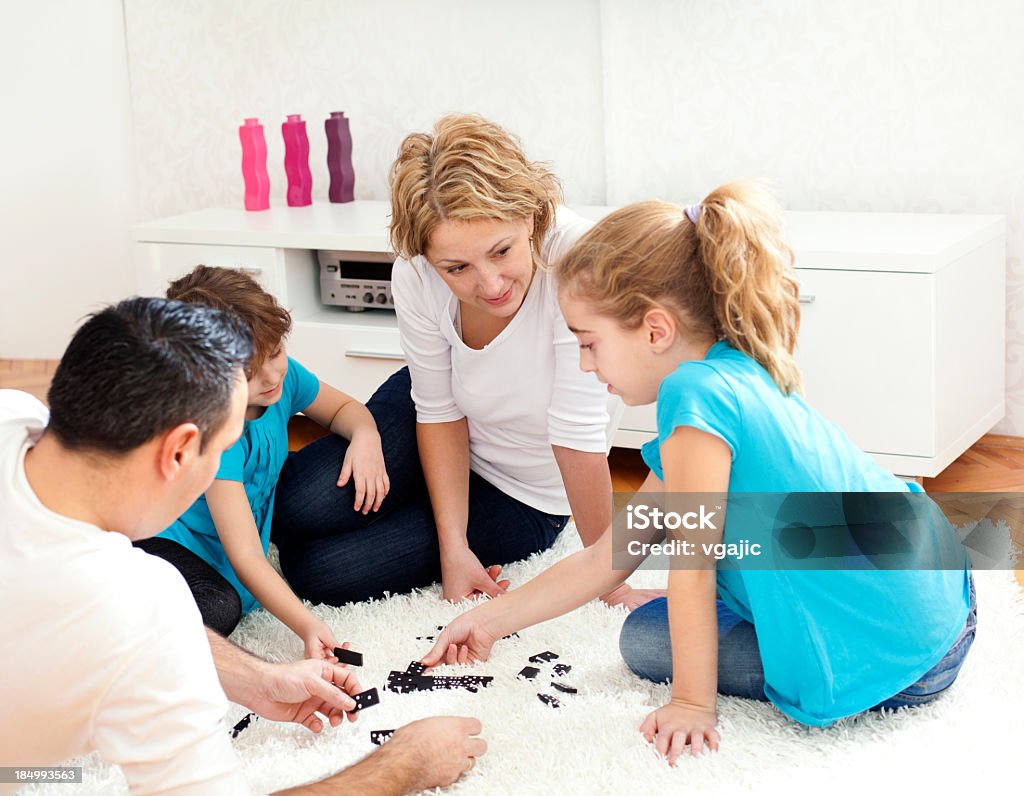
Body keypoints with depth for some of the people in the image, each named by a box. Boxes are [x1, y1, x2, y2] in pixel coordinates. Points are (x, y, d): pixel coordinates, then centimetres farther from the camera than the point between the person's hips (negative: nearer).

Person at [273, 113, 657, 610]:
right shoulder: (415, 278, -23)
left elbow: (578, 435, -33)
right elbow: (439, 411, -11)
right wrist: (453, 547, -18)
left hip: (523, 498, -3)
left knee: (315, 570, -16)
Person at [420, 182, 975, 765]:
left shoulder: (694, 394, -20)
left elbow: (692, 567, -16)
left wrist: (693, 704, -6)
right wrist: (492, 620, 17)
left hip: (895, 652, -9)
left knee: (646, 638, 0)